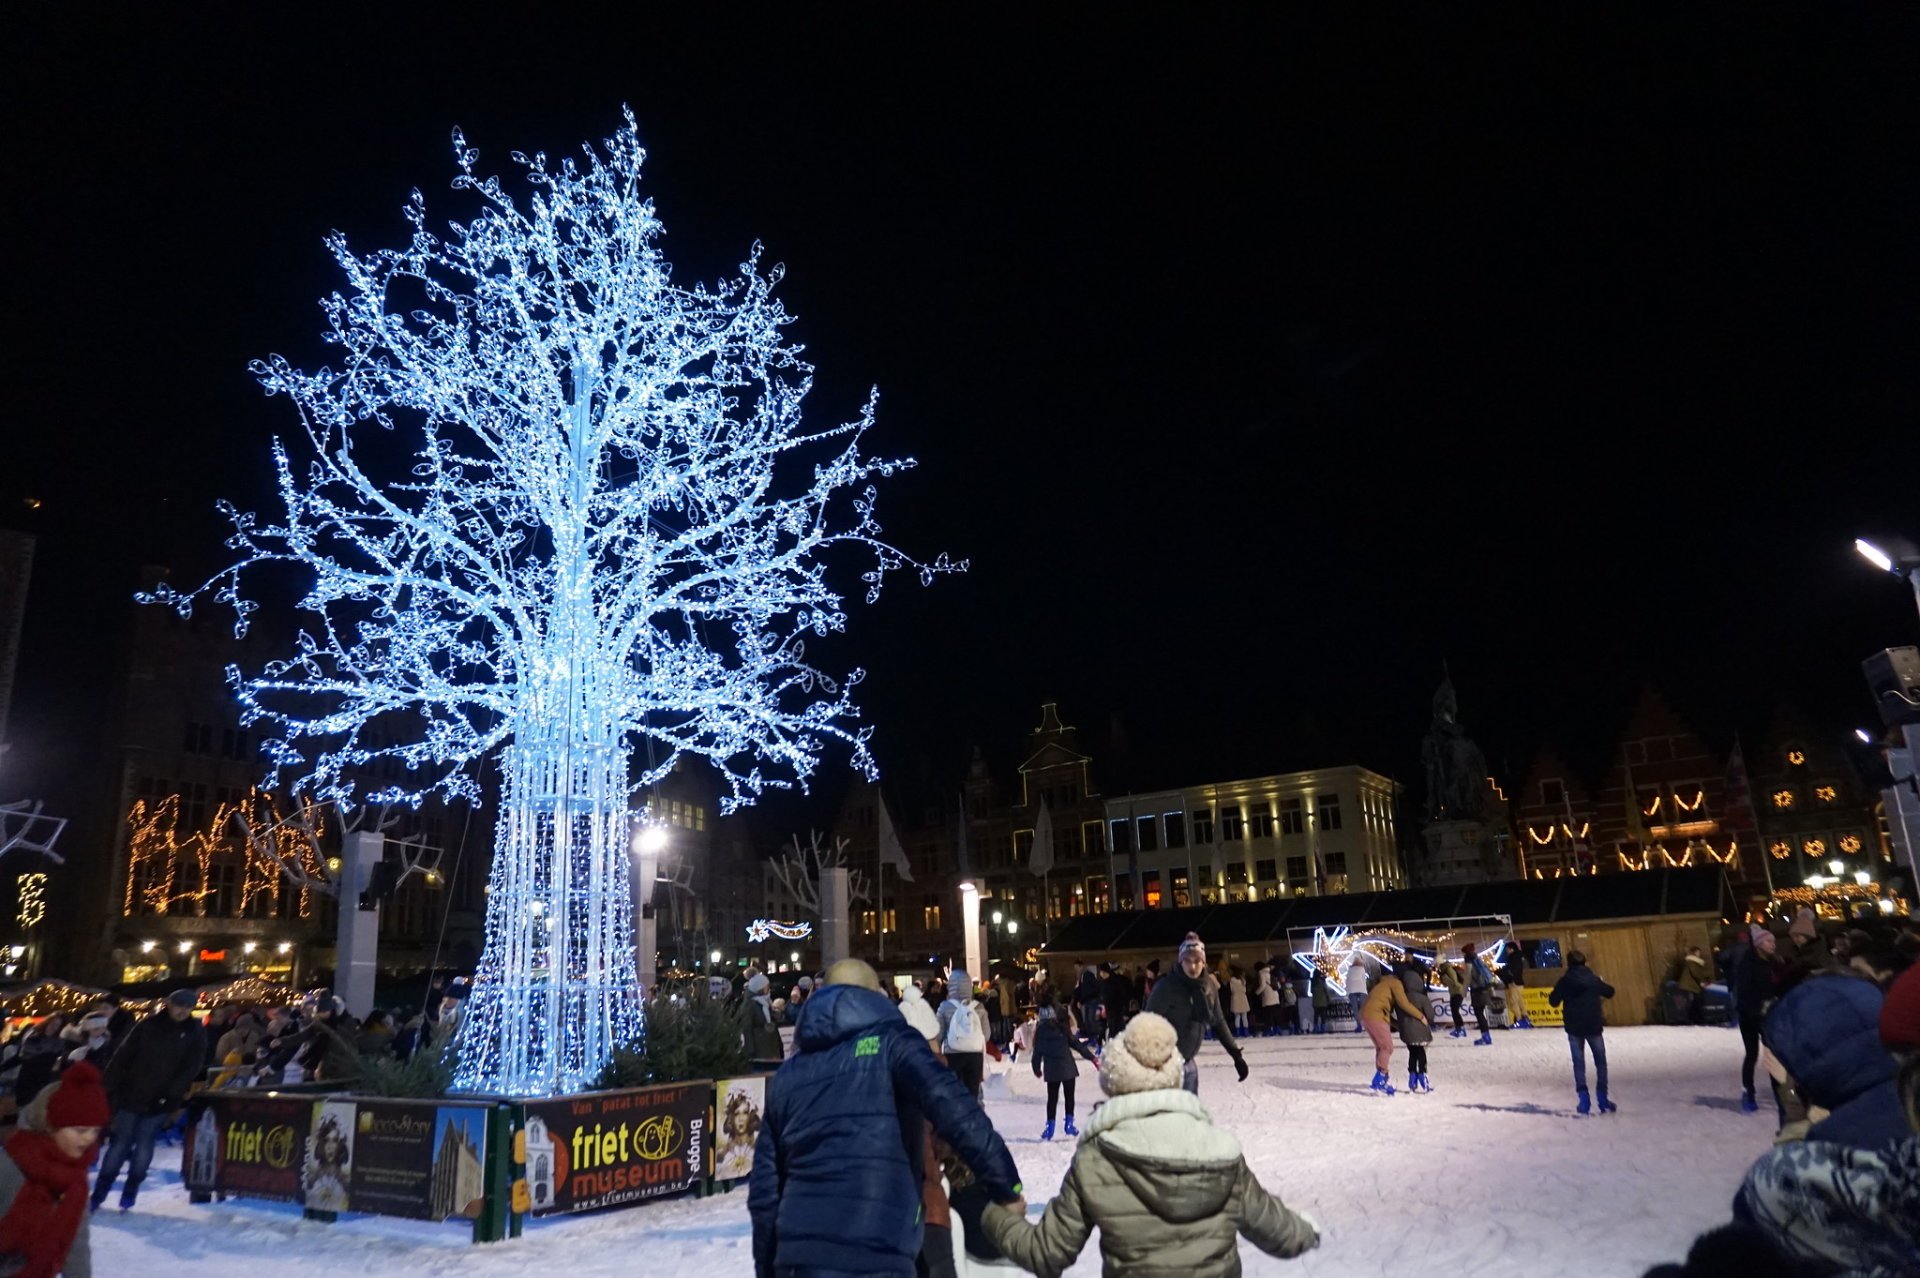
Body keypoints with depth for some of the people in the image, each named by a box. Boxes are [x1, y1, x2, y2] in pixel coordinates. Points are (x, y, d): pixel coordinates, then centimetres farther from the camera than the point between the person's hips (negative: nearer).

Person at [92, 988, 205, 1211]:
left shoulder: (195, 1034, -1)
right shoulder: (148, 1026, -1)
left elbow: (191, 1069, -4)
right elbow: (122, 1057, 1)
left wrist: (169, 1095, -13)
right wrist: (110, 1088, -5)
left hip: (160, 1103, 0)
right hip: (131, 1096, 0)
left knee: (143, 1147, 1)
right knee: (119, 1144, 3)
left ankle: (129, 1196, 15)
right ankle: (98, 1195, 15)